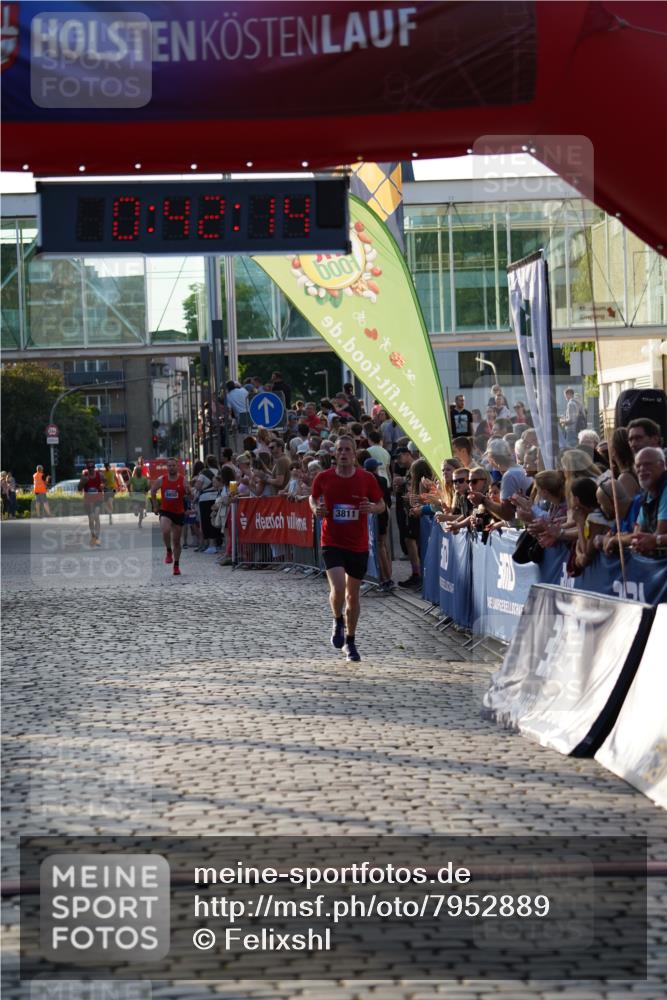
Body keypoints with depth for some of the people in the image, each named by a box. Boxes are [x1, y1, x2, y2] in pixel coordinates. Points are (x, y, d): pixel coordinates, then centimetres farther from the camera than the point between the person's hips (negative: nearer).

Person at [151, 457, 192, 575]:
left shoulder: (183, 480, -6)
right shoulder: (161, 480, -4)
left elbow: (191, 497, -5)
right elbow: (153, 491, 13)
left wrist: (188, 492, -28)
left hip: (179, 512, 0)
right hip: (165, 511, 0)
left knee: (176, 540, 8)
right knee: (165, 531, -29)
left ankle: (176, 565, 21)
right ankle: (169, 551, -3)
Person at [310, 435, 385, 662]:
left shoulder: (367, 479, -4)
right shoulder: (323, 478, -4)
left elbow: (381, 505, 7)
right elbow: (313, 498, 15)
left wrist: (372, 508, -16)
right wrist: (316, 508, -8)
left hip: (359, 545, 2)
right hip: (332, 543, -1)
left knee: (353, 594, 11)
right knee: (338, 587, -21)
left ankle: (350, 641, 27)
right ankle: (338, 622, 12)